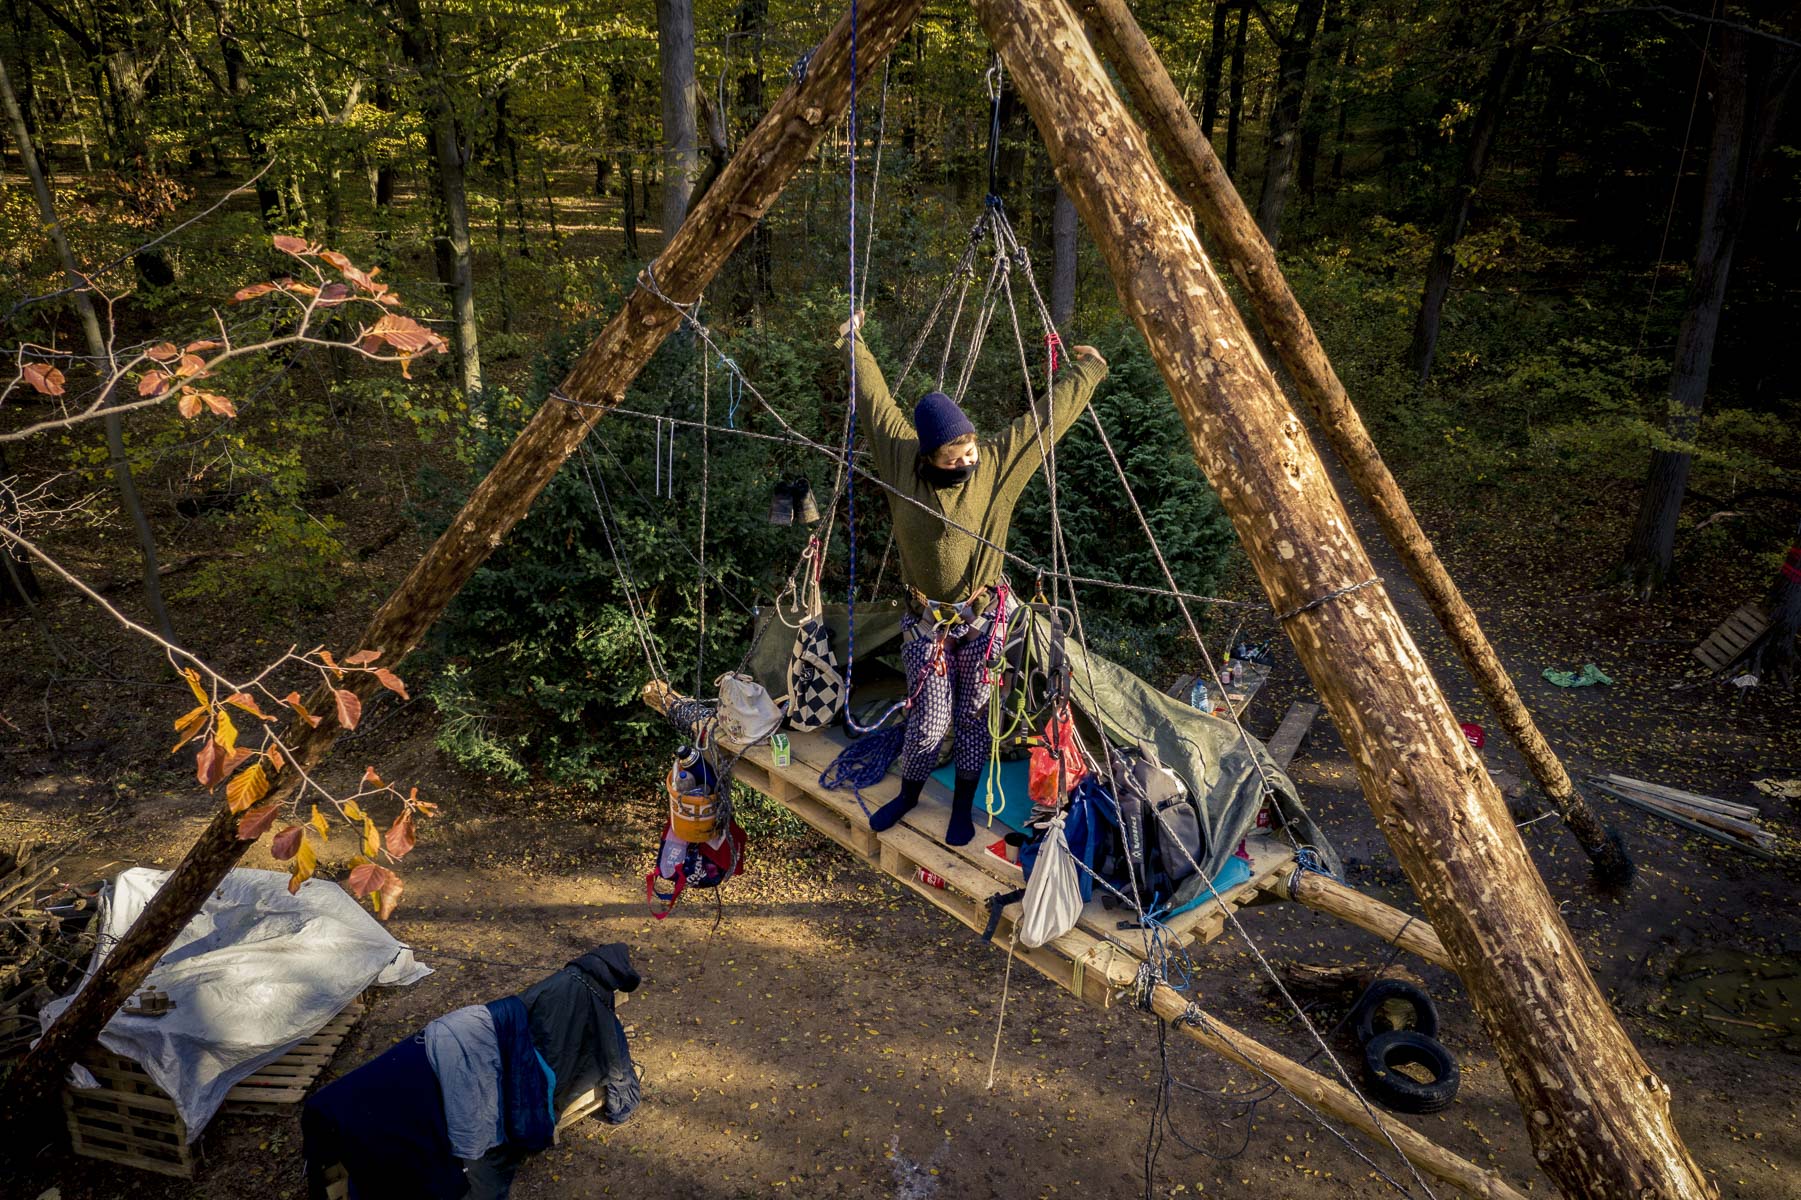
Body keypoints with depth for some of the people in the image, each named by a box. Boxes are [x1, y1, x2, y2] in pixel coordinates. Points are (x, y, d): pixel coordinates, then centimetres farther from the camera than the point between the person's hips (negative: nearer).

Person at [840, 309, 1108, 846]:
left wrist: (1087, 370, 9)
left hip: (982, 620, 0)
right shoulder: (902, 461, -8)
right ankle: (908, 793, 34)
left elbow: (1050, 415, 1)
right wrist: (854, 343, 16)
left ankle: (963, 807, 32)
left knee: (973, 717, 10)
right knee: (929, 720, 4)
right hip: (926, 622, 0)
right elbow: (876, 399, 5)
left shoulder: (998, 463, -9)